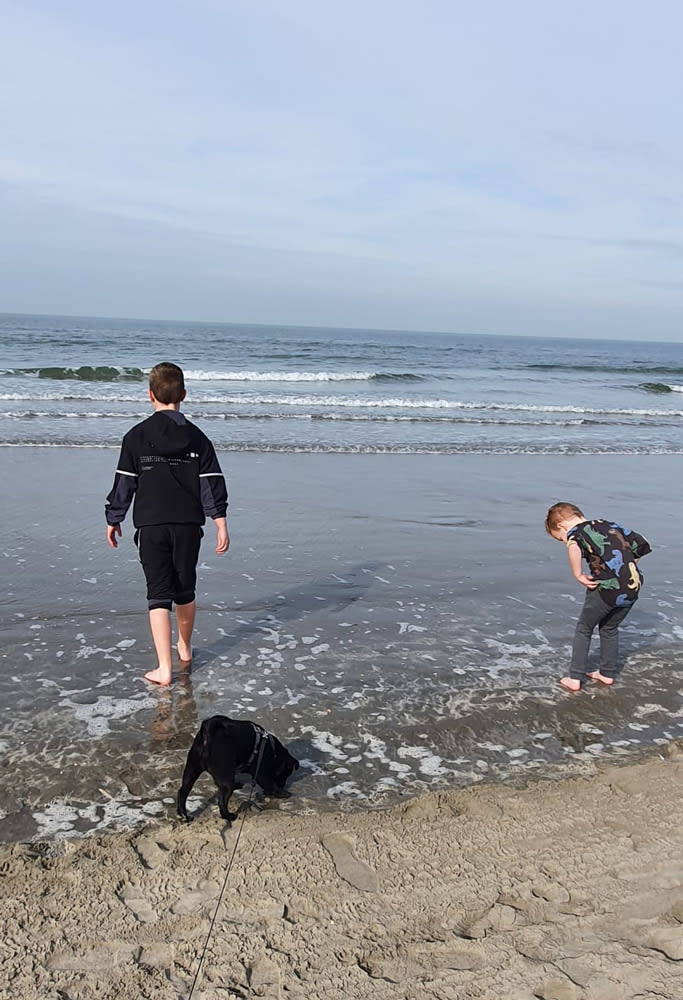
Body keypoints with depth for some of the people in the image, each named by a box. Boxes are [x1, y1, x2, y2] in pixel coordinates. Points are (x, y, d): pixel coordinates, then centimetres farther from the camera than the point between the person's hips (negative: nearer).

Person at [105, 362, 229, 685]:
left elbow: (124, 483, 0)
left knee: (159, 596, 0)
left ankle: (164, 668, -5)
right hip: (188, 525, 2)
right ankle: (185, 651, 35)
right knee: (185, 591, 18)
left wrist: (113, 519, 11)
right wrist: (221, 524, 3)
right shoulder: (197, 437, 2)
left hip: (151, 525, -2)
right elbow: (212, 483, 0)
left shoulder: (136, 436, -4)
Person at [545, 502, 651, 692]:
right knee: (610, 629, 27)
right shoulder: (609, 525, 19)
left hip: (607, 588, -6)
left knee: (583, 629, 16)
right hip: (633, 587, 6)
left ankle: (575, 678, 17)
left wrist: (578, 575, -17)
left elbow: (573, 546, -26)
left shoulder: (575, 531, 1)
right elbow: (641, 544, 19)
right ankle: (607, 674, 36)